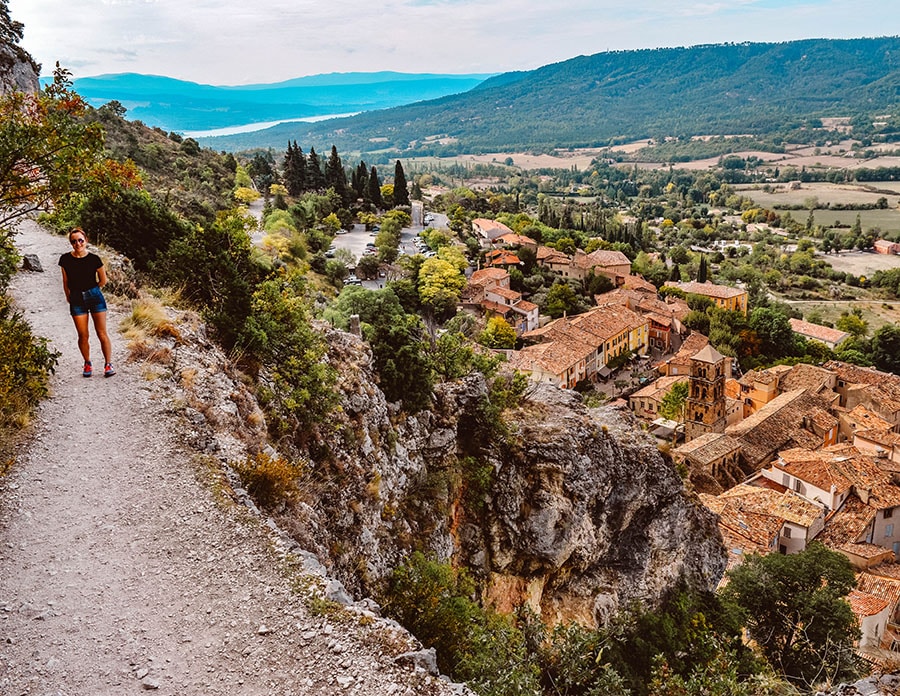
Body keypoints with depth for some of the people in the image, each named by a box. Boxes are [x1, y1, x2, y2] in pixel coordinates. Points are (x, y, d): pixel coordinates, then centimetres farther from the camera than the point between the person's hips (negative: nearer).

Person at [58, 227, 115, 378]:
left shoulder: (94, 259, -6)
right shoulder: (65, 259, -2)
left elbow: (103, 280, 8)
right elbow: (65, 282, 10)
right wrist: (69, 297, 17)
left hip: (95, 296, -1)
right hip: (76, 299, 1)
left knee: (102, 333, -1)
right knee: (83, 335, 3)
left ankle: (108, 364, 7)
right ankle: (87, 364, 20)